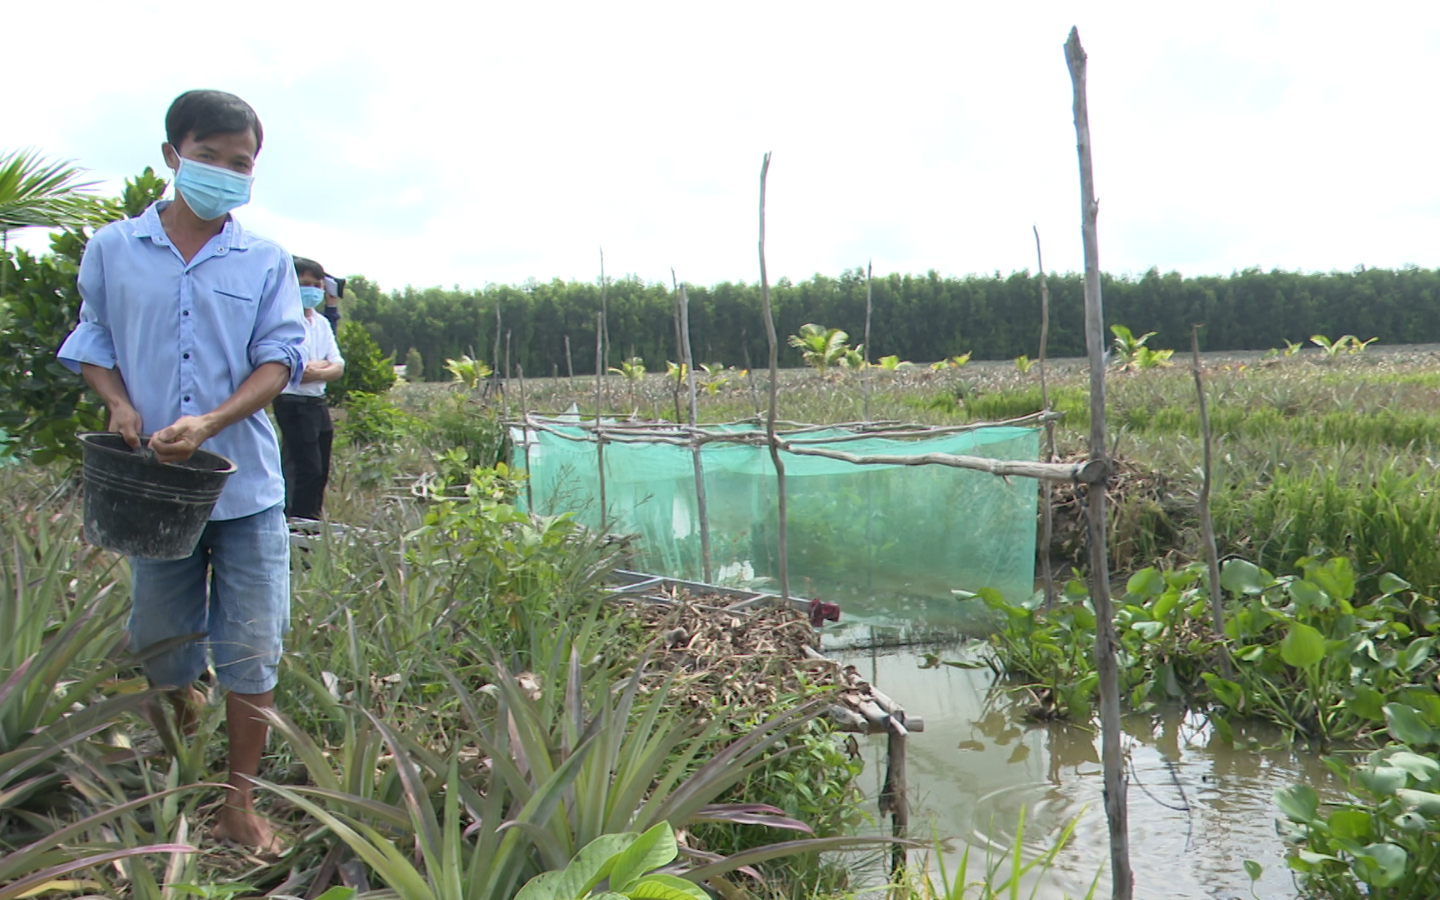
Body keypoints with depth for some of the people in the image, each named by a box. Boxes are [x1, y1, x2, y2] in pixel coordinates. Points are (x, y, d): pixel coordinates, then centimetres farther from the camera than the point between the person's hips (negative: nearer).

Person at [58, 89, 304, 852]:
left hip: (245, 484, -1)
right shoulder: (112, 250, 5)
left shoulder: (267, 262, 3)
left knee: (251, 653, -1)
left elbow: (279, 359, -2)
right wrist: (120, 405, -8)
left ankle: (239, 803, 14)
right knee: (160, 649, 11)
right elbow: (92, 344, 12)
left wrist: (208, 424, -17)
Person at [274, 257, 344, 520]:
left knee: (320, 472, 10)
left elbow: (338, 367, 7)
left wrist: (317, 371, -12)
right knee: (307, 470, -9)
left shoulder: (322, 323, 15)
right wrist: (325, 364, -4)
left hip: (318, 404, 8)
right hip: (293, 404, -8)